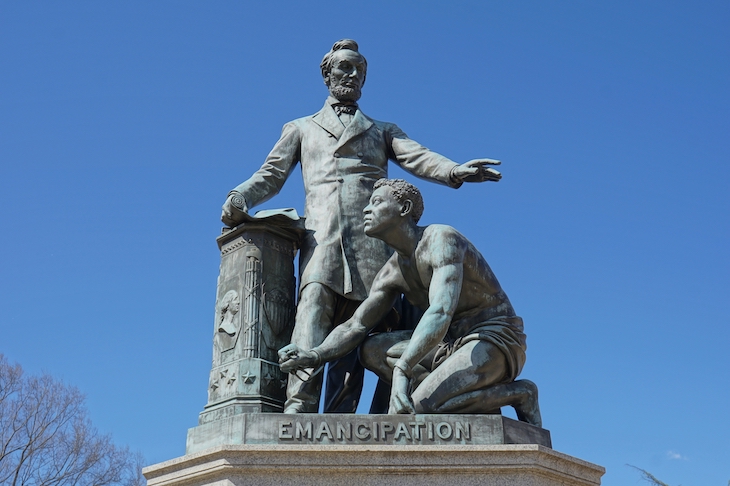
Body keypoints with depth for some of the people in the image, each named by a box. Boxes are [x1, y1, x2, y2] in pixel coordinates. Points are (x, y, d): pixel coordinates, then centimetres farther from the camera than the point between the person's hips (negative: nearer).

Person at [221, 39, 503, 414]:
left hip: (373, 239, 1)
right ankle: (297, 416, -32)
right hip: (322, 238, -1)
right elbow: (270, 175, 17)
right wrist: (238, 199, -6)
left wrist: (455, 172, -13)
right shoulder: (300, 129, 29)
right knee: (312, 315, -22)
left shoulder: (383, 131, 30)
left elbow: (417, 158, 10)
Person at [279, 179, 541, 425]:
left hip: (496, 341, -8)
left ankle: (517, 393, -10)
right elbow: (354, 326, 8)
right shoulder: (392, 272, 8)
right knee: (372, 350, -4)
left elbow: (441, 312, -33)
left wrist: (401, 372, -42)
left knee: (418, 408, -27)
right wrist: (315, 355, -13)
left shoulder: (441, 239, -19)